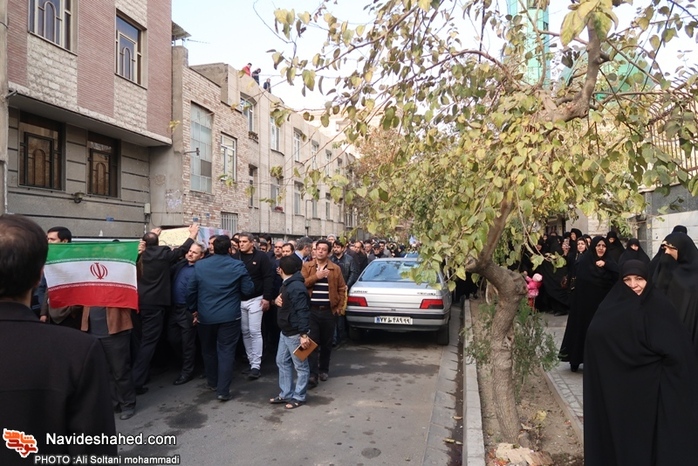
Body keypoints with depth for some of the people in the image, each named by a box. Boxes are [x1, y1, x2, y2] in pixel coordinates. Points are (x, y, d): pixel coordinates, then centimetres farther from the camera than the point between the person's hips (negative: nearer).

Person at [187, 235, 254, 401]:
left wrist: (194, 309, 17)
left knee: (208, 350, 20)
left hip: (206, 316, 3)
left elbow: (191, 291, 3)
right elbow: (248, 290, -6)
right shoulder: (238, 266, -8)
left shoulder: (199, 265, -2)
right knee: (226, 352, 1)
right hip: (229, 316, -2)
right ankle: (223, 390, -1)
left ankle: (213, 383, 34)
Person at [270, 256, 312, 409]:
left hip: (295, 333, -11)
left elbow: (302, 312, -28)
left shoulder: (296, 287, -23)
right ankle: (286, 394, 26)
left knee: (301, 365, 4)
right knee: (282, 362, 16)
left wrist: (304, 334, -30)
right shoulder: (288, 284, 10)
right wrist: (278, 299, 5)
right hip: (285, 331, 11)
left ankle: (298, 397, 14)